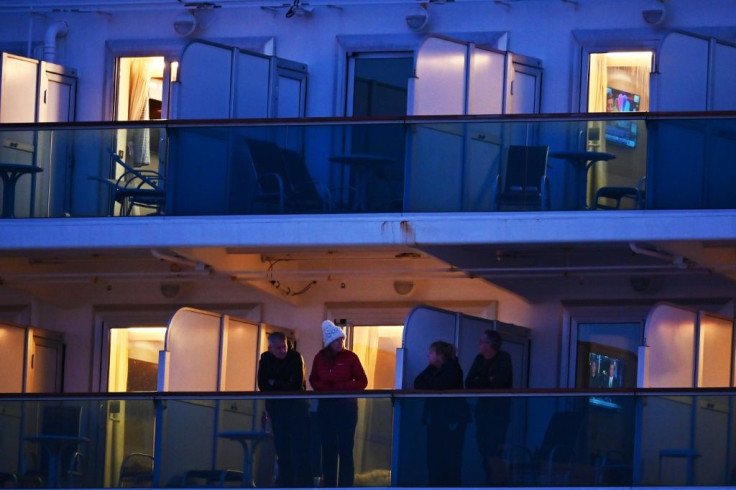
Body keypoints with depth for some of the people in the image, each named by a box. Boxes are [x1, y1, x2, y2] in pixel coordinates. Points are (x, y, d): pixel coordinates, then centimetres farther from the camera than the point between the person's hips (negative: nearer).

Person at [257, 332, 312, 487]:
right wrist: (285, 386, -10)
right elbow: (263, 385, -2)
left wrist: (275, 384, -6)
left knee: (301, 446, -9)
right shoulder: (266, 359, 3)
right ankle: (285, 482, 7)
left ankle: (304, 484, -12)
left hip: (297, 404, -4)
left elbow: (297, 384, -15)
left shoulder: (295, 357, -9)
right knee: (281, 447, 3)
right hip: (276, 406, 4)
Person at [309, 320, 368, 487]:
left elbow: (362, 382, -2)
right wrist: (324, 389, -7)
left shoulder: (350, 357, -6)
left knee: (345, 449, -4)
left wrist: (340, 387, -13)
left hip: (346, 406, -3)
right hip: (326, 406, 3)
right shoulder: (320, 358, 3)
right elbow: (313, 380, 14)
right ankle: (329, 485, 11)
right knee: (328, 448, 6)